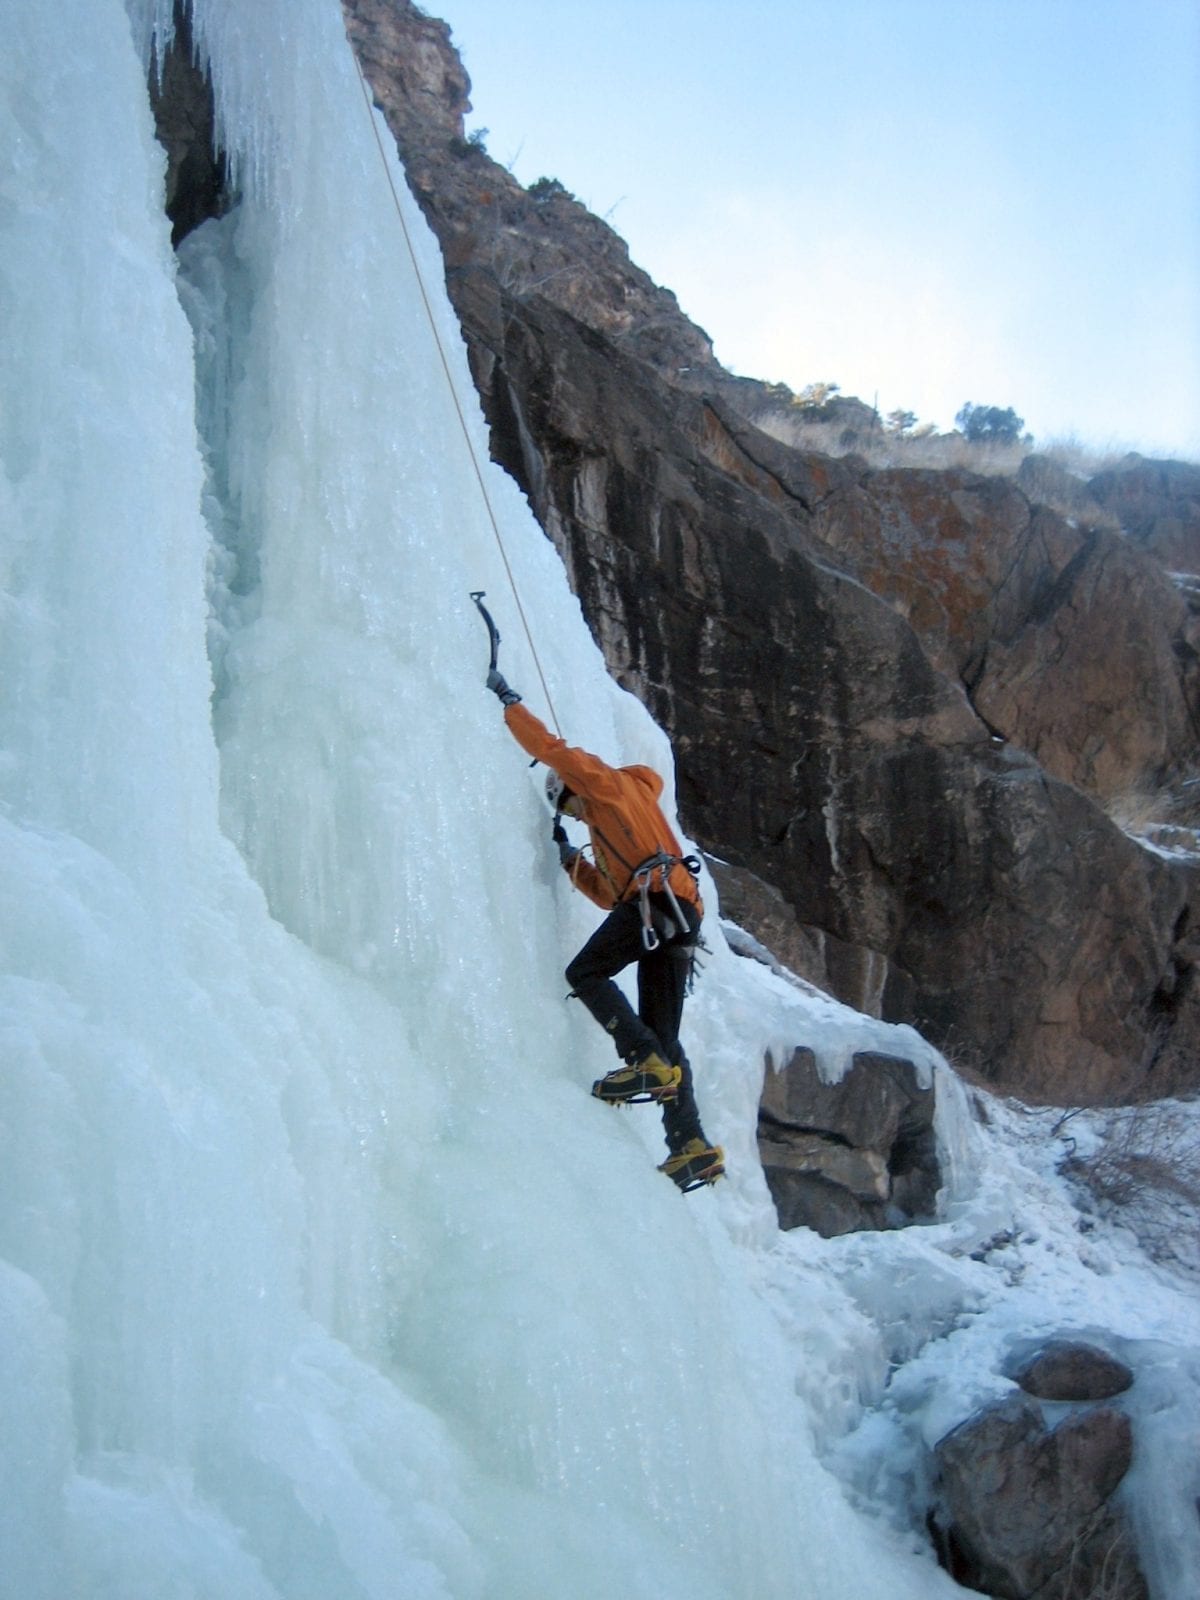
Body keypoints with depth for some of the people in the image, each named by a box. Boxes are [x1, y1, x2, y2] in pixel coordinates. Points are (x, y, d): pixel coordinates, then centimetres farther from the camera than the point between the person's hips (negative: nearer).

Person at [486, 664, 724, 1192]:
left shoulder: (609, 781, 16)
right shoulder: (608, 825, 38)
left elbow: (550, 748, 11)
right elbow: (608, 894, 34)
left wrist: (507, 699, 21)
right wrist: (569, 858, 34)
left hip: (657, 896, -9)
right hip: (680, 914, 9)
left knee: (585, 973, -7)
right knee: (662, 1035, 2)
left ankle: (645, 1062, -25)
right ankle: (691, 1145, -7)